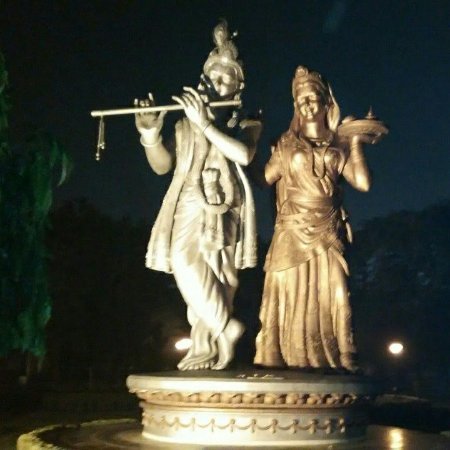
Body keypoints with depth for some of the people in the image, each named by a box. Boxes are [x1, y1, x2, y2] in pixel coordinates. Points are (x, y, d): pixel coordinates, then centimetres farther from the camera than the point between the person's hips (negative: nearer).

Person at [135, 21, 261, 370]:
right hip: (189, 205, 3)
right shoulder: (186, 124, 19)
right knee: (185, 261, -14)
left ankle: (205, 349, -10)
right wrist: (151, 136, -6)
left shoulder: (247, 124, 12)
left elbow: (243, 155, -12)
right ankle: (226, 327, -5)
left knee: (213, 273, -15)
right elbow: (162, 166, 12)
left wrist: (205, 123, -13)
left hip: (223, 208, -3)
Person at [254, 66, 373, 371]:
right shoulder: (287, 144, 10)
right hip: (292, 236, -1)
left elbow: (363, 183, -2)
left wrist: (355, 143, -1)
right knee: (292, 305, -1)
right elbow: (262, 179, 1)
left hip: (328, 237, 1)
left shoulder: (338, 146, 10)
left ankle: (336, 370, 5)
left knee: (329, 305, 0)